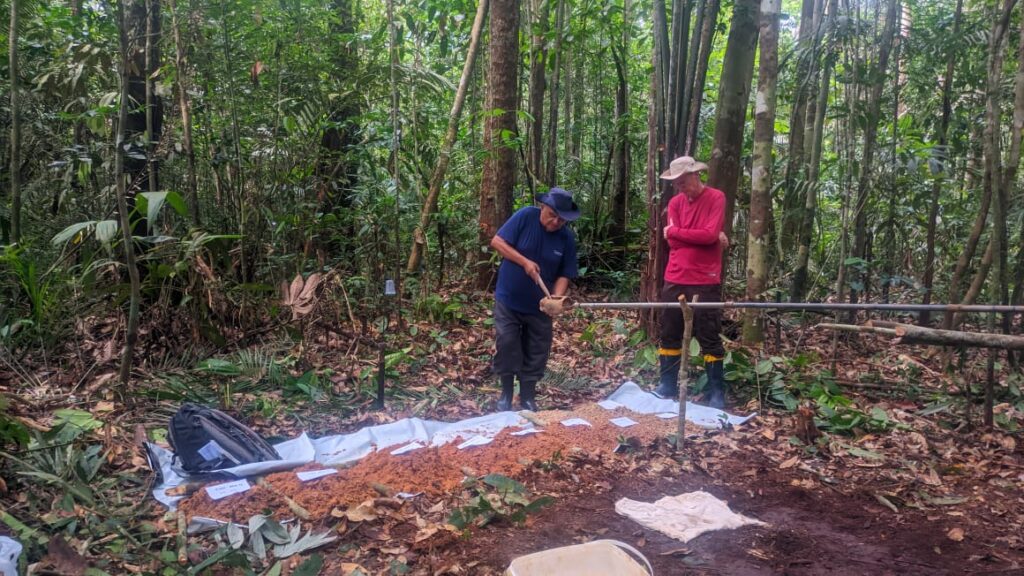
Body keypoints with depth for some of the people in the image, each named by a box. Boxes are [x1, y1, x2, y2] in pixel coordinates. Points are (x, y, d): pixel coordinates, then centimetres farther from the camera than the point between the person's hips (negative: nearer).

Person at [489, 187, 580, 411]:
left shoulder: (567, 239, -7)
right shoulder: (525, 217, -13)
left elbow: (564, 275, -4)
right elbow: (497, 242, -14)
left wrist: (556, 297, -23)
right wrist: (525, 262, -23)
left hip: (539, 306, 2)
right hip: (508, 300, -2)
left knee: (535, 353, 9)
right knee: (506, 346, 1)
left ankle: (528, 398, 26)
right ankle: (506, 395, 19)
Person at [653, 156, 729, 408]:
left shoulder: (716, 198, -5)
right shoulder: (675, 202, 9)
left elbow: (710, 235, -17)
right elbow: (672, 242, 0)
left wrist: (673, 230, -7)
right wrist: (703, 237, -12)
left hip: (705, 282, -5)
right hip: (674, 280, 5)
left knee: (709, 338, 2)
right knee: (669, 335, 10)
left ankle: (716, 392, 11)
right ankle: (667, 386, 21)